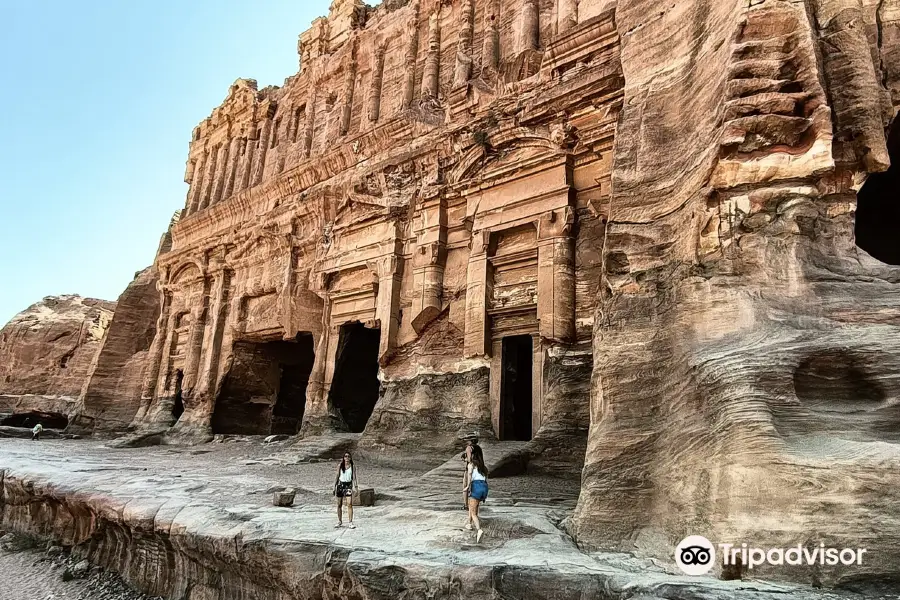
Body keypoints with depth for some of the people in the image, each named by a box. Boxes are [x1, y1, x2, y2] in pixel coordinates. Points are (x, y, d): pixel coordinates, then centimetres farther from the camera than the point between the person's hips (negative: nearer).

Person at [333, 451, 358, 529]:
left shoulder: (352, 466, 0)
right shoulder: (340, 466, 4)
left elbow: (354, 477, -3)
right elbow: (337, 477, 9)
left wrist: (355, 485, -18)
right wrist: (334, 487, 6)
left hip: (348, 485, -2)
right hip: (340, 485, 2)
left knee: (349, 504, -13)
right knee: (339, 504, 8)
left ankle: (351, 523, -9)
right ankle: (340, 522, 24)